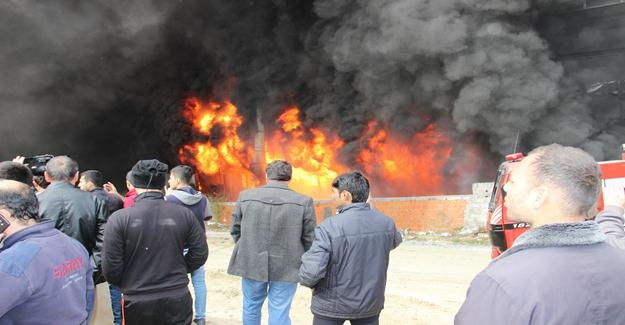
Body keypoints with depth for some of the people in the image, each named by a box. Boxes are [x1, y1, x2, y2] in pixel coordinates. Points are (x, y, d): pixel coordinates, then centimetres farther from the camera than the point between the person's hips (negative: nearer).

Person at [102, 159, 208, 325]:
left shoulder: (118, 218, -12)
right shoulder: (184, 214, -7)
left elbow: (111, 268, -11)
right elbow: (200, 254, -1)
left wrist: (126, 284, 10)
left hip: (137, 303, -1)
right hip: (177, 300, 2)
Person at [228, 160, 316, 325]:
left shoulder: (245, 196, -3)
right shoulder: (303, 202, -9)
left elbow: (235, 230, 6)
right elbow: (309, 239, -4)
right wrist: (302, 263, 14)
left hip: (252, 263, 2)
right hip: (286, 268, -2)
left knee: (251, 306, 21)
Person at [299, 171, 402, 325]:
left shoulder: (329, 227, -22)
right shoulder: (386, 223, -7)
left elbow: (312, 271, -24)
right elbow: (395, 241, 17)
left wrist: (306, 279, -2)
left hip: (332, 304, -3)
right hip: (371, 303, 4)